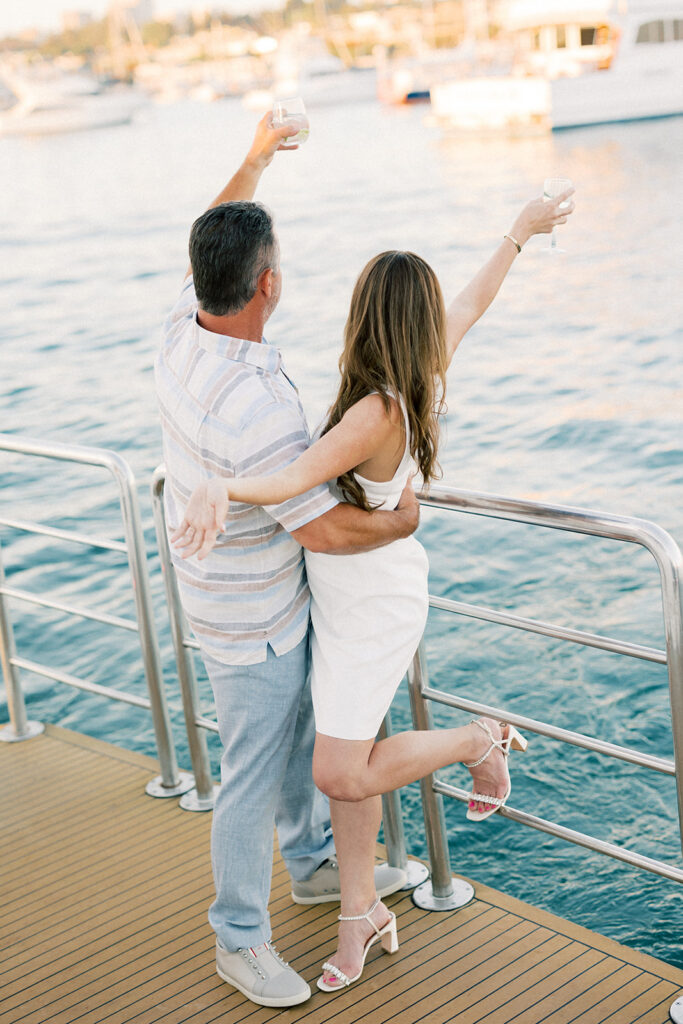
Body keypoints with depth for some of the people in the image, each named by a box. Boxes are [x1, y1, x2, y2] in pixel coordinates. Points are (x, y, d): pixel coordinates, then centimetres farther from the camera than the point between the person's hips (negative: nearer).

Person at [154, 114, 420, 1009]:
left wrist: (256, 157, 23)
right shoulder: (257, 407, -37)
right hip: (252, 622, -9)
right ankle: (241, 940, 25)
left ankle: (315, 863, 48)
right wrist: (403, 521, -9)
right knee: (255, 776, 7)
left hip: (252, 593, 9)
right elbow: (326, 531, -30)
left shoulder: (183, 330, -11)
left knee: (297, 733, 26)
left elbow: (210, 243, 10)